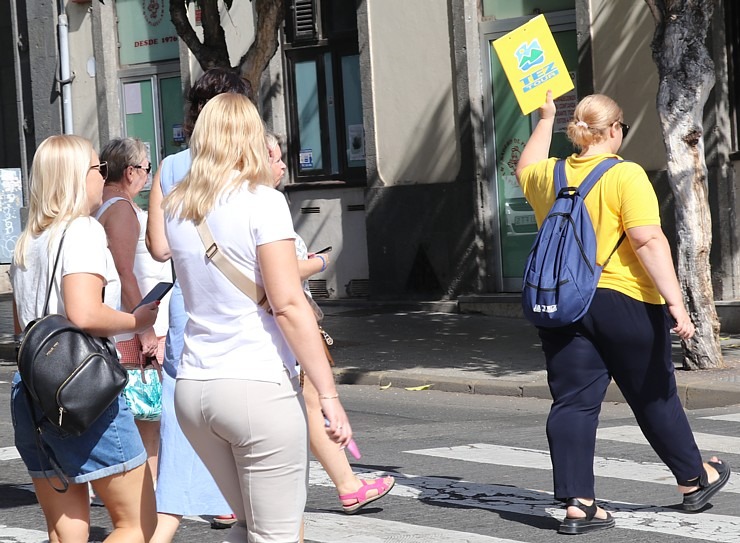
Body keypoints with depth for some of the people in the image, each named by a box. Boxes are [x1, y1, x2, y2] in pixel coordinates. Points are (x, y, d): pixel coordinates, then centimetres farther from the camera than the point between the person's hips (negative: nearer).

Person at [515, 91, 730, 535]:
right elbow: (649, 240, -20)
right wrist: (675, 302, -20)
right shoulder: (626, 176, -11)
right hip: (623, 300, -4)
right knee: (654, 396, 11)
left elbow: (525, 170, 33)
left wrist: (546, 119, 43)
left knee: (573, 402, 2)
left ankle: (577, 504, -6)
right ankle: (694, 480, 29)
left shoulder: (550, 177, 7)